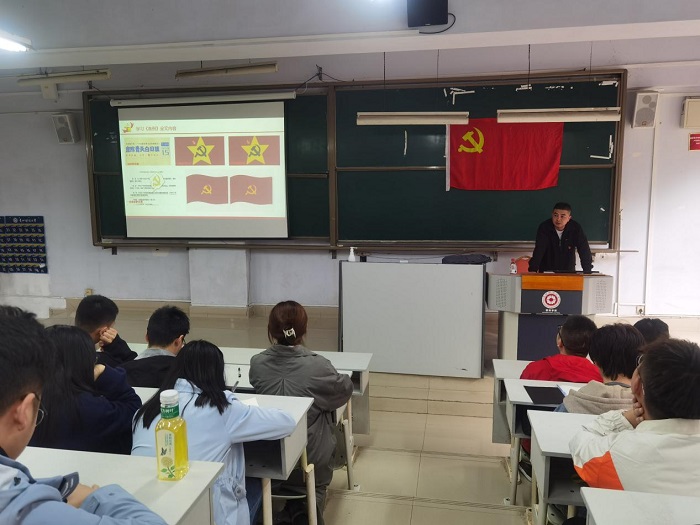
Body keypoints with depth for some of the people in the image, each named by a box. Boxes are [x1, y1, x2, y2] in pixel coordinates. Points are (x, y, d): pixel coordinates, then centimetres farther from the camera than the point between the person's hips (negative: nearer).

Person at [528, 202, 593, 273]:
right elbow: (538, 250, -23)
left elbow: (584, 251, -15)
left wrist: (587, 272, -23)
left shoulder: (576, 228, -13)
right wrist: (533, 270, -34)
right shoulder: (544, 227, -15)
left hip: (568, 271, 1)